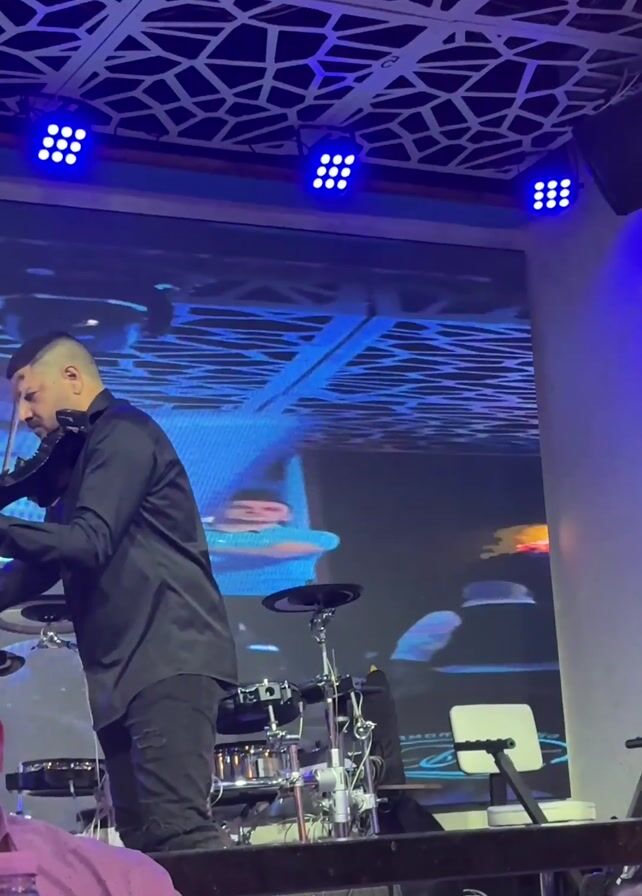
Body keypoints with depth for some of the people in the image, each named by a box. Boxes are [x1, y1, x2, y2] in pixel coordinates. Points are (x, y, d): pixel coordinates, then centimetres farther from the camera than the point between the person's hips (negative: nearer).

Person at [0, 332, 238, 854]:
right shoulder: (80, 456, 25)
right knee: (142, 839, 5)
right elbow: (46, 561, 24)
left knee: (178, 831, -17)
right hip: (130, 669, 10)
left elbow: (88, 543, -18)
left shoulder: (121, 433, -5)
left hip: (167, 657, -10)